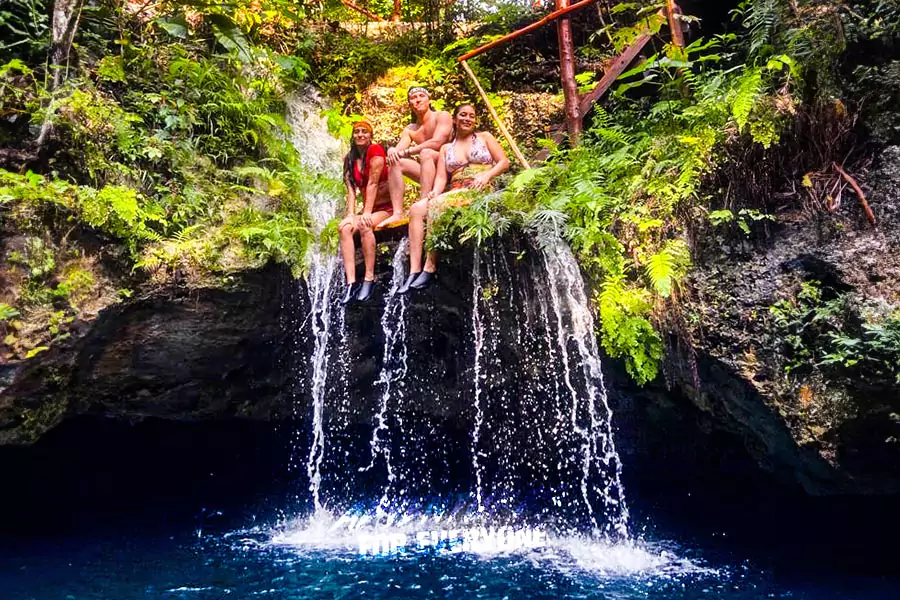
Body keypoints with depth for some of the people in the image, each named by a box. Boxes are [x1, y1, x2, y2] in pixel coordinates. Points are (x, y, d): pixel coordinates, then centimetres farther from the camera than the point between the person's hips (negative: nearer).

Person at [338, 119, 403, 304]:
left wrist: (367, 213, -21)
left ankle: (369, 279, -30)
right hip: (369, 209, 5)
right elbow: (351, 189, 1)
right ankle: (350, 283, -32)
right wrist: (351, 214, -13)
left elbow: (372, 183, -15)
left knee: (364, 226, -34)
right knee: (344, 227, -23)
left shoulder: (376, 150, -7)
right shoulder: (349, 159, 11)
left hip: (387, 207, -5)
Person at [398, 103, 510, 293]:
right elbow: (441, 177, 10)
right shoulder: (446, 148, 22)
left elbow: (504, 162, 7)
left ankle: (429, 268, -29)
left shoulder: (484, 137, 15)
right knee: (416, 209, -21)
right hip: (455, 193, 5)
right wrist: (435, 193, -12)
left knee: (436, 207, -32)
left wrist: (486, 175, -12)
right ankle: (414, 270, -28)